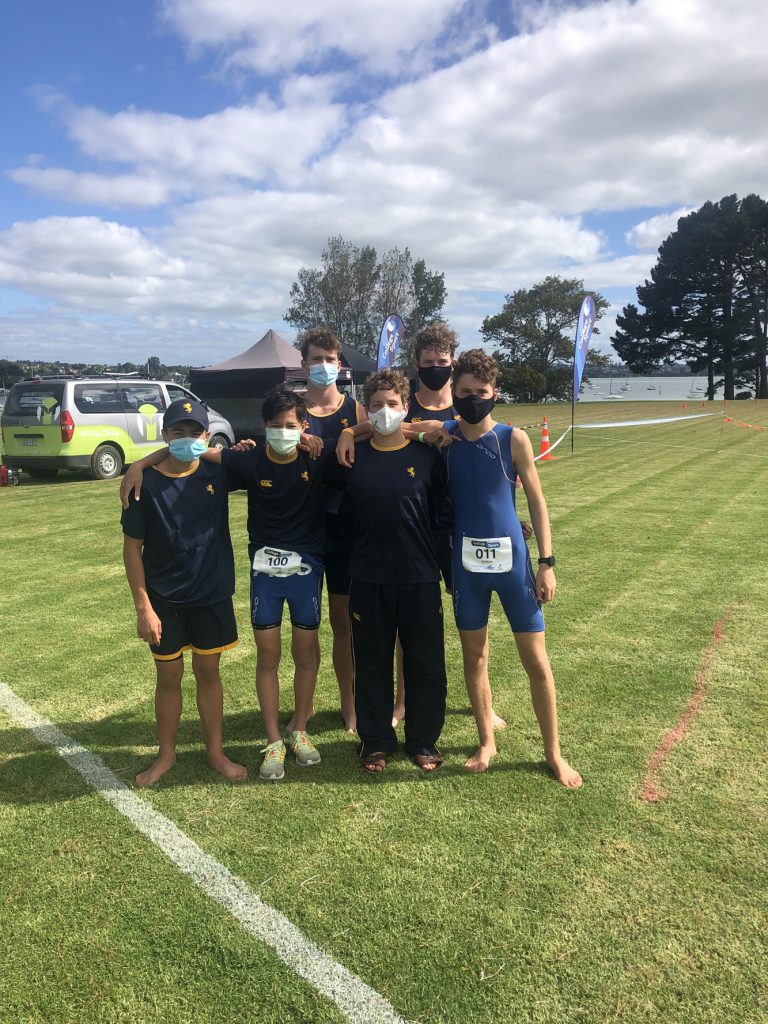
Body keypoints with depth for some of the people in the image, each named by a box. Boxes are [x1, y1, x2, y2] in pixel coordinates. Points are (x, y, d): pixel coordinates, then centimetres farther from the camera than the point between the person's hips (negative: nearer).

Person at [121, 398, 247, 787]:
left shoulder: (217, 472, -6)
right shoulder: (146, 483, -11)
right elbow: (132, 547, -7)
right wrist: (143, 607, -10)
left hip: (212, 594, 1)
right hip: (164, 598, -1)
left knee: (208, 671, 13)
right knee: (168, 675, 11)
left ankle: (216, 752, 28)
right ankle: (166, 754, 31)